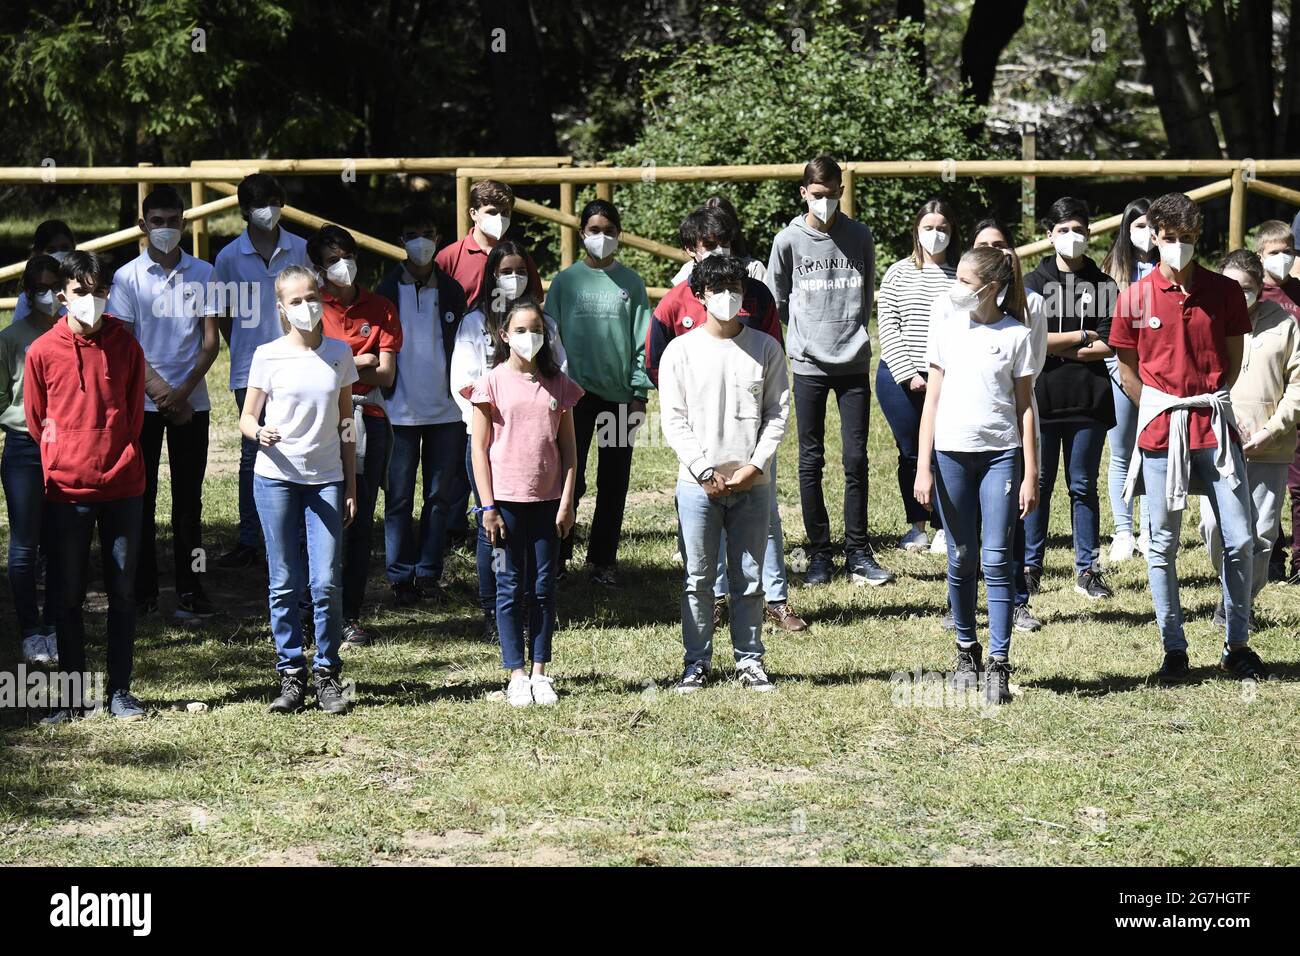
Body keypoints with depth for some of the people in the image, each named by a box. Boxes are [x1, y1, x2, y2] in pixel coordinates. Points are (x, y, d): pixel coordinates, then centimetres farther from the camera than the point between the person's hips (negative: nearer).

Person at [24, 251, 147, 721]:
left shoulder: (125, 345, 1)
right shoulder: (42, 351, -3)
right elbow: (36, 419, 7)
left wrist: (117, 457, 10)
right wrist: (62, 462, 7)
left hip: (121, 485, 1)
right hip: (67, 490, -1)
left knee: (123, 593, 5)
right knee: (69, 596, 4)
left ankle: (120, 692, 12)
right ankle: (73, 695, 12)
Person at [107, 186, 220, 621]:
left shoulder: (202, 274, 3)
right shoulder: (128, 276, 0)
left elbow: (210, 341, 2)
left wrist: (183, 391, -11)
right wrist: (157, 387, -14)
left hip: (191, 401, 1)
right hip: (142, 401, -1)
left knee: (188, 495, 4)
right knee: (141, 495, 2)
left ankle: (190, 587, 8)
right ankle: (143, 591, 7)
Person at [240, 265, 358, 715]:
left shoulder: (339, 354, 6)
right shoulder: (268, 356, 0)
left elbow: (346, 424, 12)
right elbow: (247, 417, 4)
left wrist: (351, 484, 10)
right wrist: (259, 433, -20)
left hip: (326, 479, 1)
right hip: (276, 477, -1)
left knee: (326, 582, -6)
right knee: (284, 583, 2)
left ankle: (327, 673, 5)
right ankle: (291, 675, 9)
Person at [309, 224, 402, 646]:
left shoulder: (380, 309, 11)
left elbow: (386, 375, 2)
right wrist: (359, 362, -5)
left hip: (367, 420, 2)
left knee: (360, 521, 2)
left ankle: (350, 615, 7)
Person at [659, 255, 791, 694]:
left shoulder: (765, 349, 5)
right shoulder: (681, 351, 1)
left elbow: (777, 413, 4)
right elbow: (674, 419, -1)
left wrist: (755, 465, -8)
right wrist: (705, 471, -10)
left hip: (752, 483, 1)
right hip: (697, 483, -1)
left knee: (749, 579, 6)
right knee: (698, 579, 3)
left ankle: (749, 660, 14)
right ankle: (697, 662, 10)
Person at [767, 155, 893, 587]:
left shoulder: (859, 237, 5)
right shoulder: (789, 240, 0)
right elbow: (776, 301, 9)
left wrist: (854, 335, 12)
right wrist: (806, 335, 7)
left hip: (854, 362, 1)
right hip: (808, 364, -1)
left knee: (856, 458, 0)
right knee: (811, 460, 2)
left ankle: (858, 552, 6)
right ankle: (819, 554, 9)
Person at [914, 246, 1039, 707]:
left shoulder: (1016, 336, 0)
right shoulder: (947, 329, 5)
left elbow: (1024, 407, 2)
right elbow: (932, 399, 7)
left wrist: (1030, 475, -1)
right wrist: (923, 467, 0)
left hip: (1001, 454, -2)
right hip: (951, 453, 2)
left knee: (996, 561, -6)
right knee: (962, 560, 7)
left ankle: (999, 666, -4)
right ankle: (966, 651, 21)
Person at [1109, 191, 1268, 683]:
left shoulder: (1224, 291, 2)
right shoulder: (1135, 298, 0)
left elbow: (1233, 358, 12)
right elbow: (1128, 369, 8)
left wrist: (1209, 401, 6)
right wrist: (1161, 412, 3)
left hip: (1215, 427, 1)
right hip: (1160, 432, -1)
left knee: (1240, 541, -1)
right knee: (1162, 546, 3)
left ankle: (1237, 646, 13)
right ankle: (1174, 651, 12)